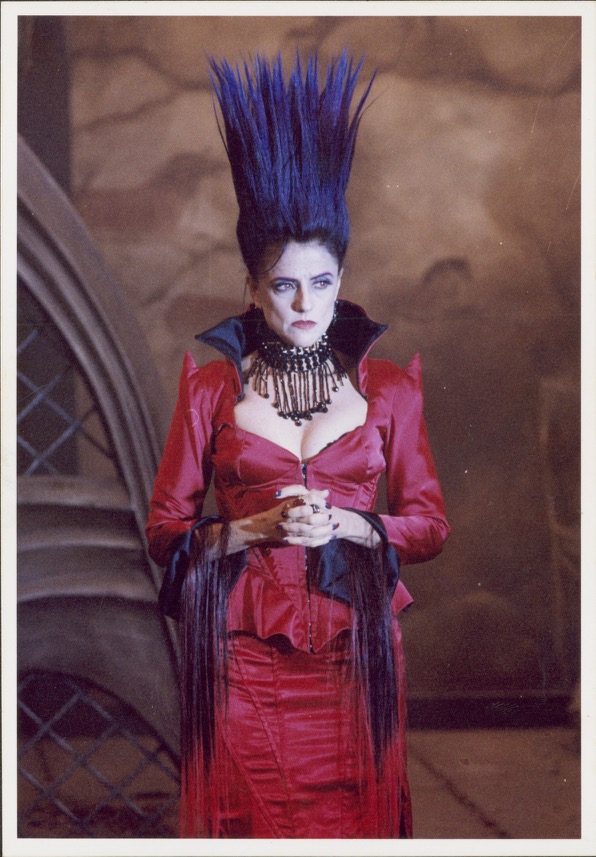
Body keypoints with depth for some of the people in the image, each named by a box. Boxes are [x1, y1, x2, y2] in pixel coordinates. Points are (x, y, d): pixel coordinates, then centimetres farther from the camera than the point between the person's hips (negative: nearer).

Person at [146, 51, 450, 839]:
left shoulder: (388, 387, 5)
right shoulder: (210, 387, 2)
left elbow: (430, 524, 6)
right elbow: (165, 528, 3)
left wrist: (344, 525, -10)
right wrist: (255, 527, -13)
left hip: (354, 651, 1)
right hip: (243, 655, -1)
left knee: (351, 818, 4)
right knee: (250, 824, 2)